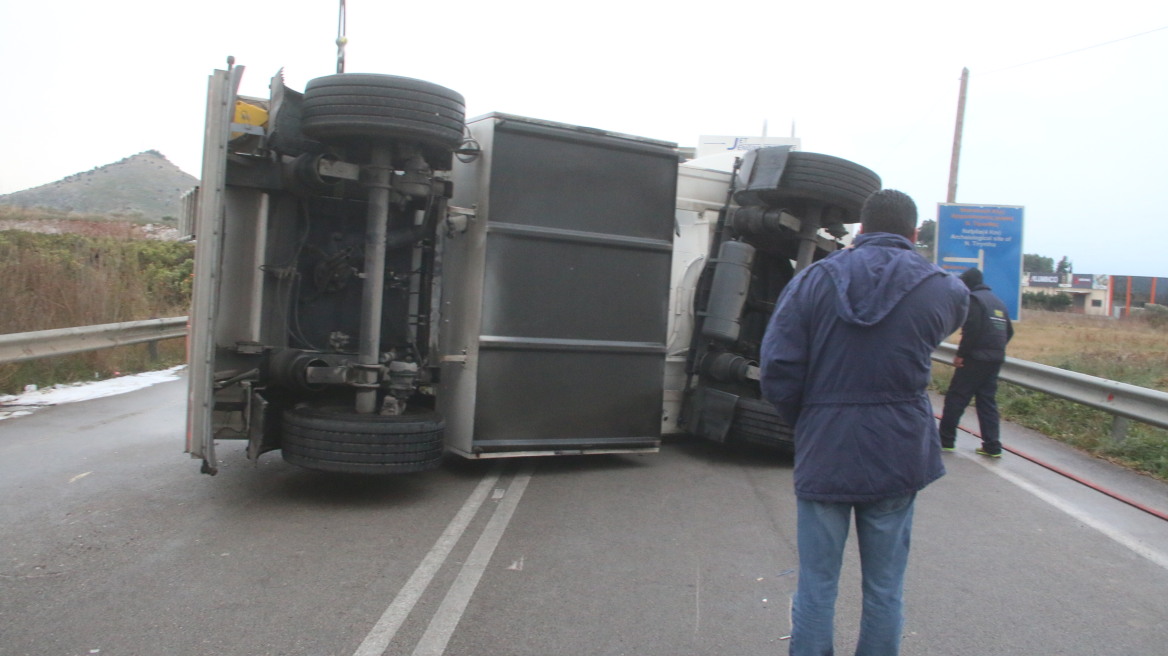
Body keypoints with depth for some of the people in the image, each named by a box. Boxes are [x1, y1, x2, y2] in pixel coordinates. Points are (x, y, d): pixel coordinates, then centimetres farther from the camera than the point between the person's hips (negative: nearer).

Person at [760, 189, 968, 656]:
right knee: (884, 587, 14)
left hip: (823, 455, 0)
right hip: (897, 455, 1)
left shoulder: (812, 281, -6)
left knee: (816, 584, 10)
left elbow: (776, 372, -10)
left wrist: (806, 424, 6)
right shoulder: (943, 290, -3)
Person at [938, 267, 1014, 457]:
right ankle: (992, 446, 6)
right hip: (996, 359, 8)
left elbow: (971, 330, -18)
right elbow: (1009, 331, 18)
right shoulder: (998, 301, 19)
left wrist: (961, 354, -13)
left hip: (976, 358, -8)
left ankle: (945, 440, 3)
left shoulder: (973, 299, -7)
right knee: (987, 400, 10)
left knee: (956, 397, 0)